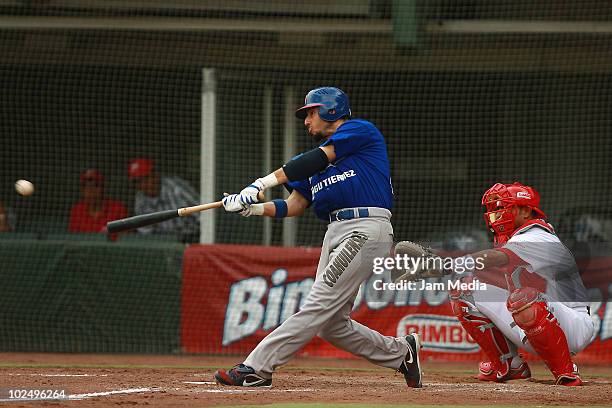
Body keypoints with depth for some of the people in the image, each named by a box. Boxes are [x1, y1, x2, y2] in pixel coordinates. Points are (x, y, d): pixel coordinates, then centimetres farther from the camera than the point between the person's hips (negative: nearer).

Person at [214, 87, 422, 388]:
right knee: (331, 325, 6)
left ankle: (257, 368, -21)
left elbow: (317, 160, -12)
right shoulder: (319, 154, 25)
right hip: (336, 233, 10)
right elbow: (293, 206, 17)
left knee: (319, 306, -14)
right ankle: (400, 353, 21)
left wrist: (264, 182, -18)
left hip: (366, 229, -9)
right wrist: (252, 208, -1)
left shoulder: (360, 131, 1)